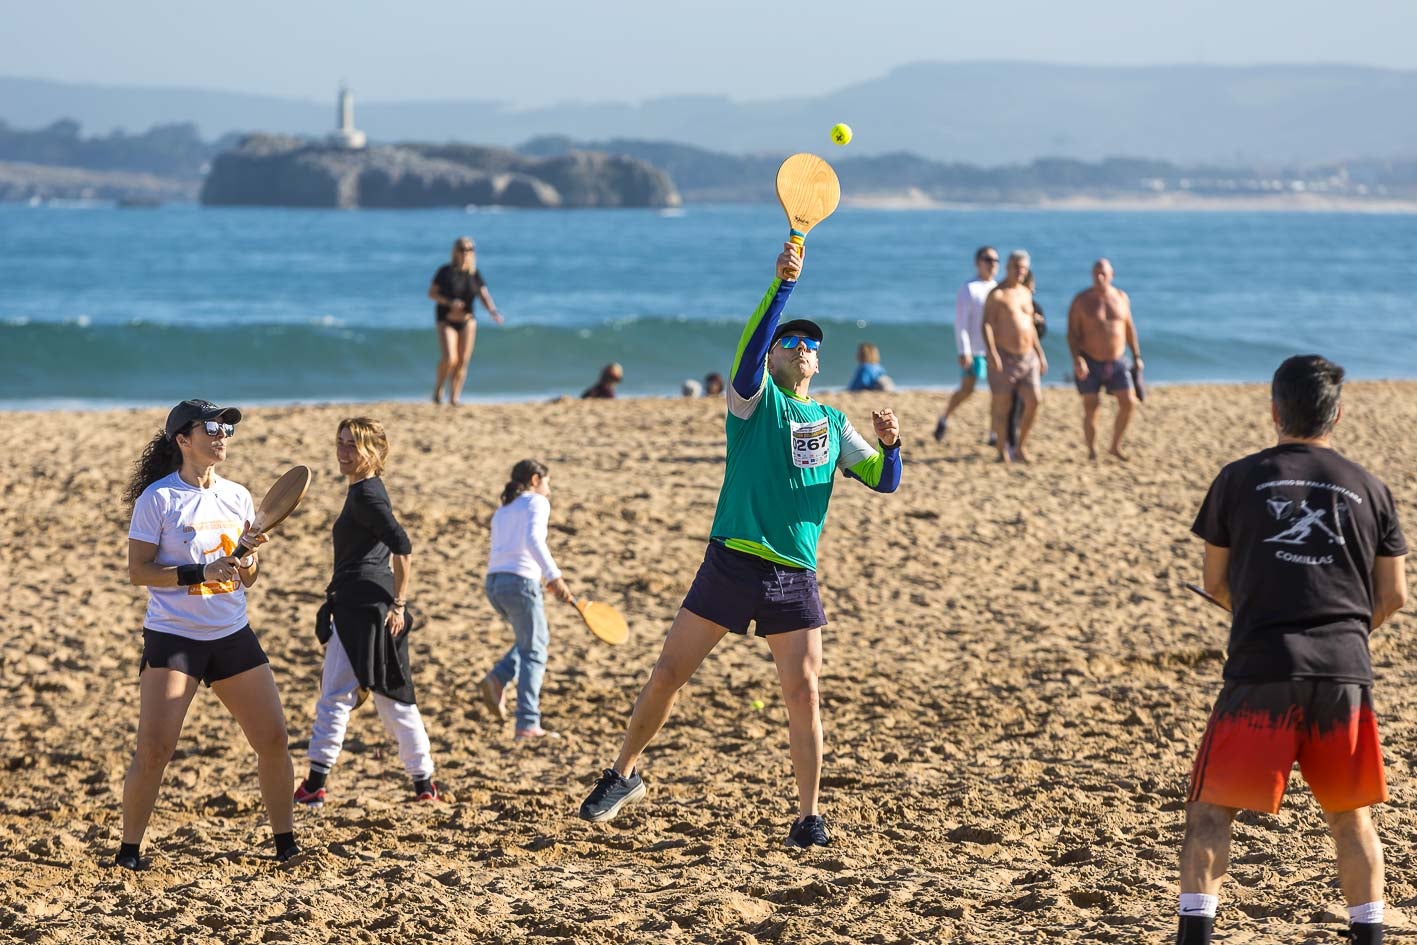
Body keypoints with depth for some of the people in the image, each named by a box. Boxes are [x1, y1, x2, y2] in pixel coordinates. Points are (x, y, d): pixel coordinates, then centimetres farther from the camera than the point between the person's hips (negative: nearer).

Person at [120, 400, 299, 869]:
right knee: (154, 749, -10)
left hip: (233, 636, 5)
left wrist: (249, 554, -9)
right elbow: (138, 570, -11)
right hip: (172, 637, -5)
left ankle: (286, 842, 15)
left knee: (273, 738, 2)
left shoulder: (237, 497, 9)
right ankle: (128, 851, 3)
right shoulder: (158, 497, -7)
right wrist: (199, 572, -20)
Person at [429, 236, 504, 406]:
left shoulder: (475, 274, 1)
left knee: (463, 360, -3)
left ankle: (455, 396, 8)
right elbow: (431, 293, -4)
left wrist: (493, 311, -24)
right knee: (450, 358, -18)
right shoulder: (445, 272, -7)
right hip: (446, 321, -3)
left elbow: (485, 296, -5)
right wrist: (449, 303, -20)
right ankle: (439, 386, 9)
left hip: (467, 320, 3)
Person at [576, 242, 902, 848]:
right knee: (668, 674, 2)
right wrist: (783, 284, -28)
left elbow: (884, 481, 12)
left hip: (795, 576, 2)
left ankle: (809, 816, 2)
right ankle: (624, 773, 21)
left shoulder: (832, 423, 15)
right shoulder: (756, 399, 4)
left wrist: (888, 443, -9)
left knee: (803, 691, -6)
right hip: (732, 563, -2)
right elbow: (751, 345, -16)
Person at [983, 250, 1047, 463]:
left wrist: (1041, 355, 19)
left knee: (1033, 401, -4)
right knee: (1002, 405, -2)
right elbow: (987, 324, -15)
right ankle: (1002, 452, 6)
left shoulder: (1026, 293, 15)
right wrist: (992, 353, -27)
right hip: (1004, 356, -6)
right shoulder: (996, 294, -7)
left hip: (1027, 357, 6)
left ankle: (1020, 448, 8)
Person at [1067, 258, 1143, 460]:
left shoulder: (1121, 298, 3)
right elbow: (1072, 333, -10)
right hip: (1089, 364, -3)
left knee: (1129, 403, -6)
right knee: (1091, 408, -4)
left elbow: (1129, 328, 14)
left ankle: (1115, 446, 10)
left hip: (1116, 362, 3)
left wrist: (1136, 356, 11)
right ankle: (1092, 452, 10)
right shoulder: (1081, 300, -8)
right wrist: (1077, 360, -23)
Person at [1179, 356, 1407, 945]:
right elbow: (1393, 597, 12)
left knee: (1211, 808, 5)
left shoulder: (1239, 480, 6)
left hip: (1262, 667, -2)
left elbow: (1217, 584, 13)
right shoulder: (1369, 489, 11)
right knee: (1350, 815, 16)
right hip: (1346, 670, 2)